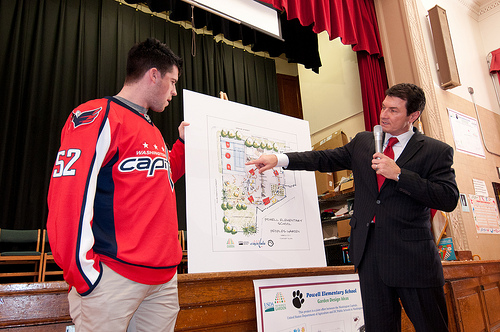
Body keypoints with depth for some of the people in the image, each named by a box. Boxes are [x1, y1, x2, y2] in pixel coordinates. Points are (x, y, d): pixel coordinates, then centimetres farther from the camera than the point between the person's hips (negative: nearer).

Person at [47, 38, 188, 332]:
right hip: (113, 277, -8)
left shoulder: (153, 132, 18)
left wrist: (183, 142, 17)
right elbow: (66, 198, -17)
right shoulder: (99, 116, -9)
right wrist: (83, 275, -17)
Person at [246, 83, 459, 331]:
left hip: (412, 256, -3)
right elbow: (326, 159, 15)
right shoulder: (362, 142, 11)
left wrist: (398, 174, -19)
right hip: (369, 252, 3)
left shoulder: (437, 151, -1)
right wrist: (279, 159, 7)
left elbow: (449, 199, -10)